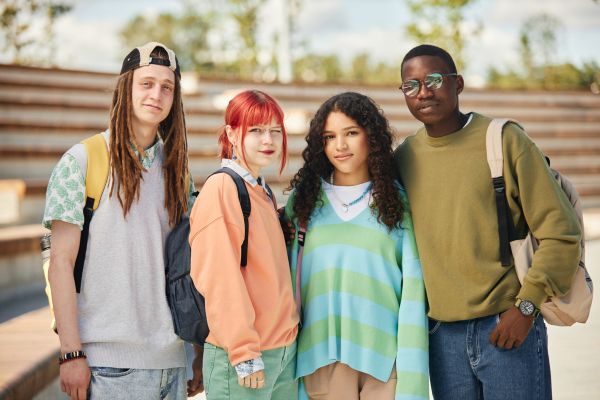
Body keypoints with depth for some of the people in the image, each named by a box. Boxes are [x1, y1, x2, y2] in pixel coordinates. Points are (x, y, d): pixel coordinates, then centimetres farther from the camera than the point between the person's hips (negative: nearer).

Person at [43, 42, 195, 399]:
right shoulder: (82, 160, -4)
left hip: (171, 358, 5)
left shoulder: (175, 167, 11)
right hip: (111, 358, -5)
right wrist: (71, 353, -12)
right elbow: (60, 262, -7)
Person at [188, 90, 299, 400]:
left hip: (285, 349, 8)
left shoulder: (263, 192, 14)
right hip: (242, 360, -8)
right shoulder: (222, 187, -12)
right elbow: (219, 276, -19)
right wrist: (244, 354, -20)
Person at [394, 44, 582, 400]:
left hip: (507, 325, -3)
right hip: (441, 334, 3)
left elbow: (560, 230, -5)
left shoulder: (504, 139, -4)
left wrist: (526, 305, -10)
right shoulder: (404, 157, 6)